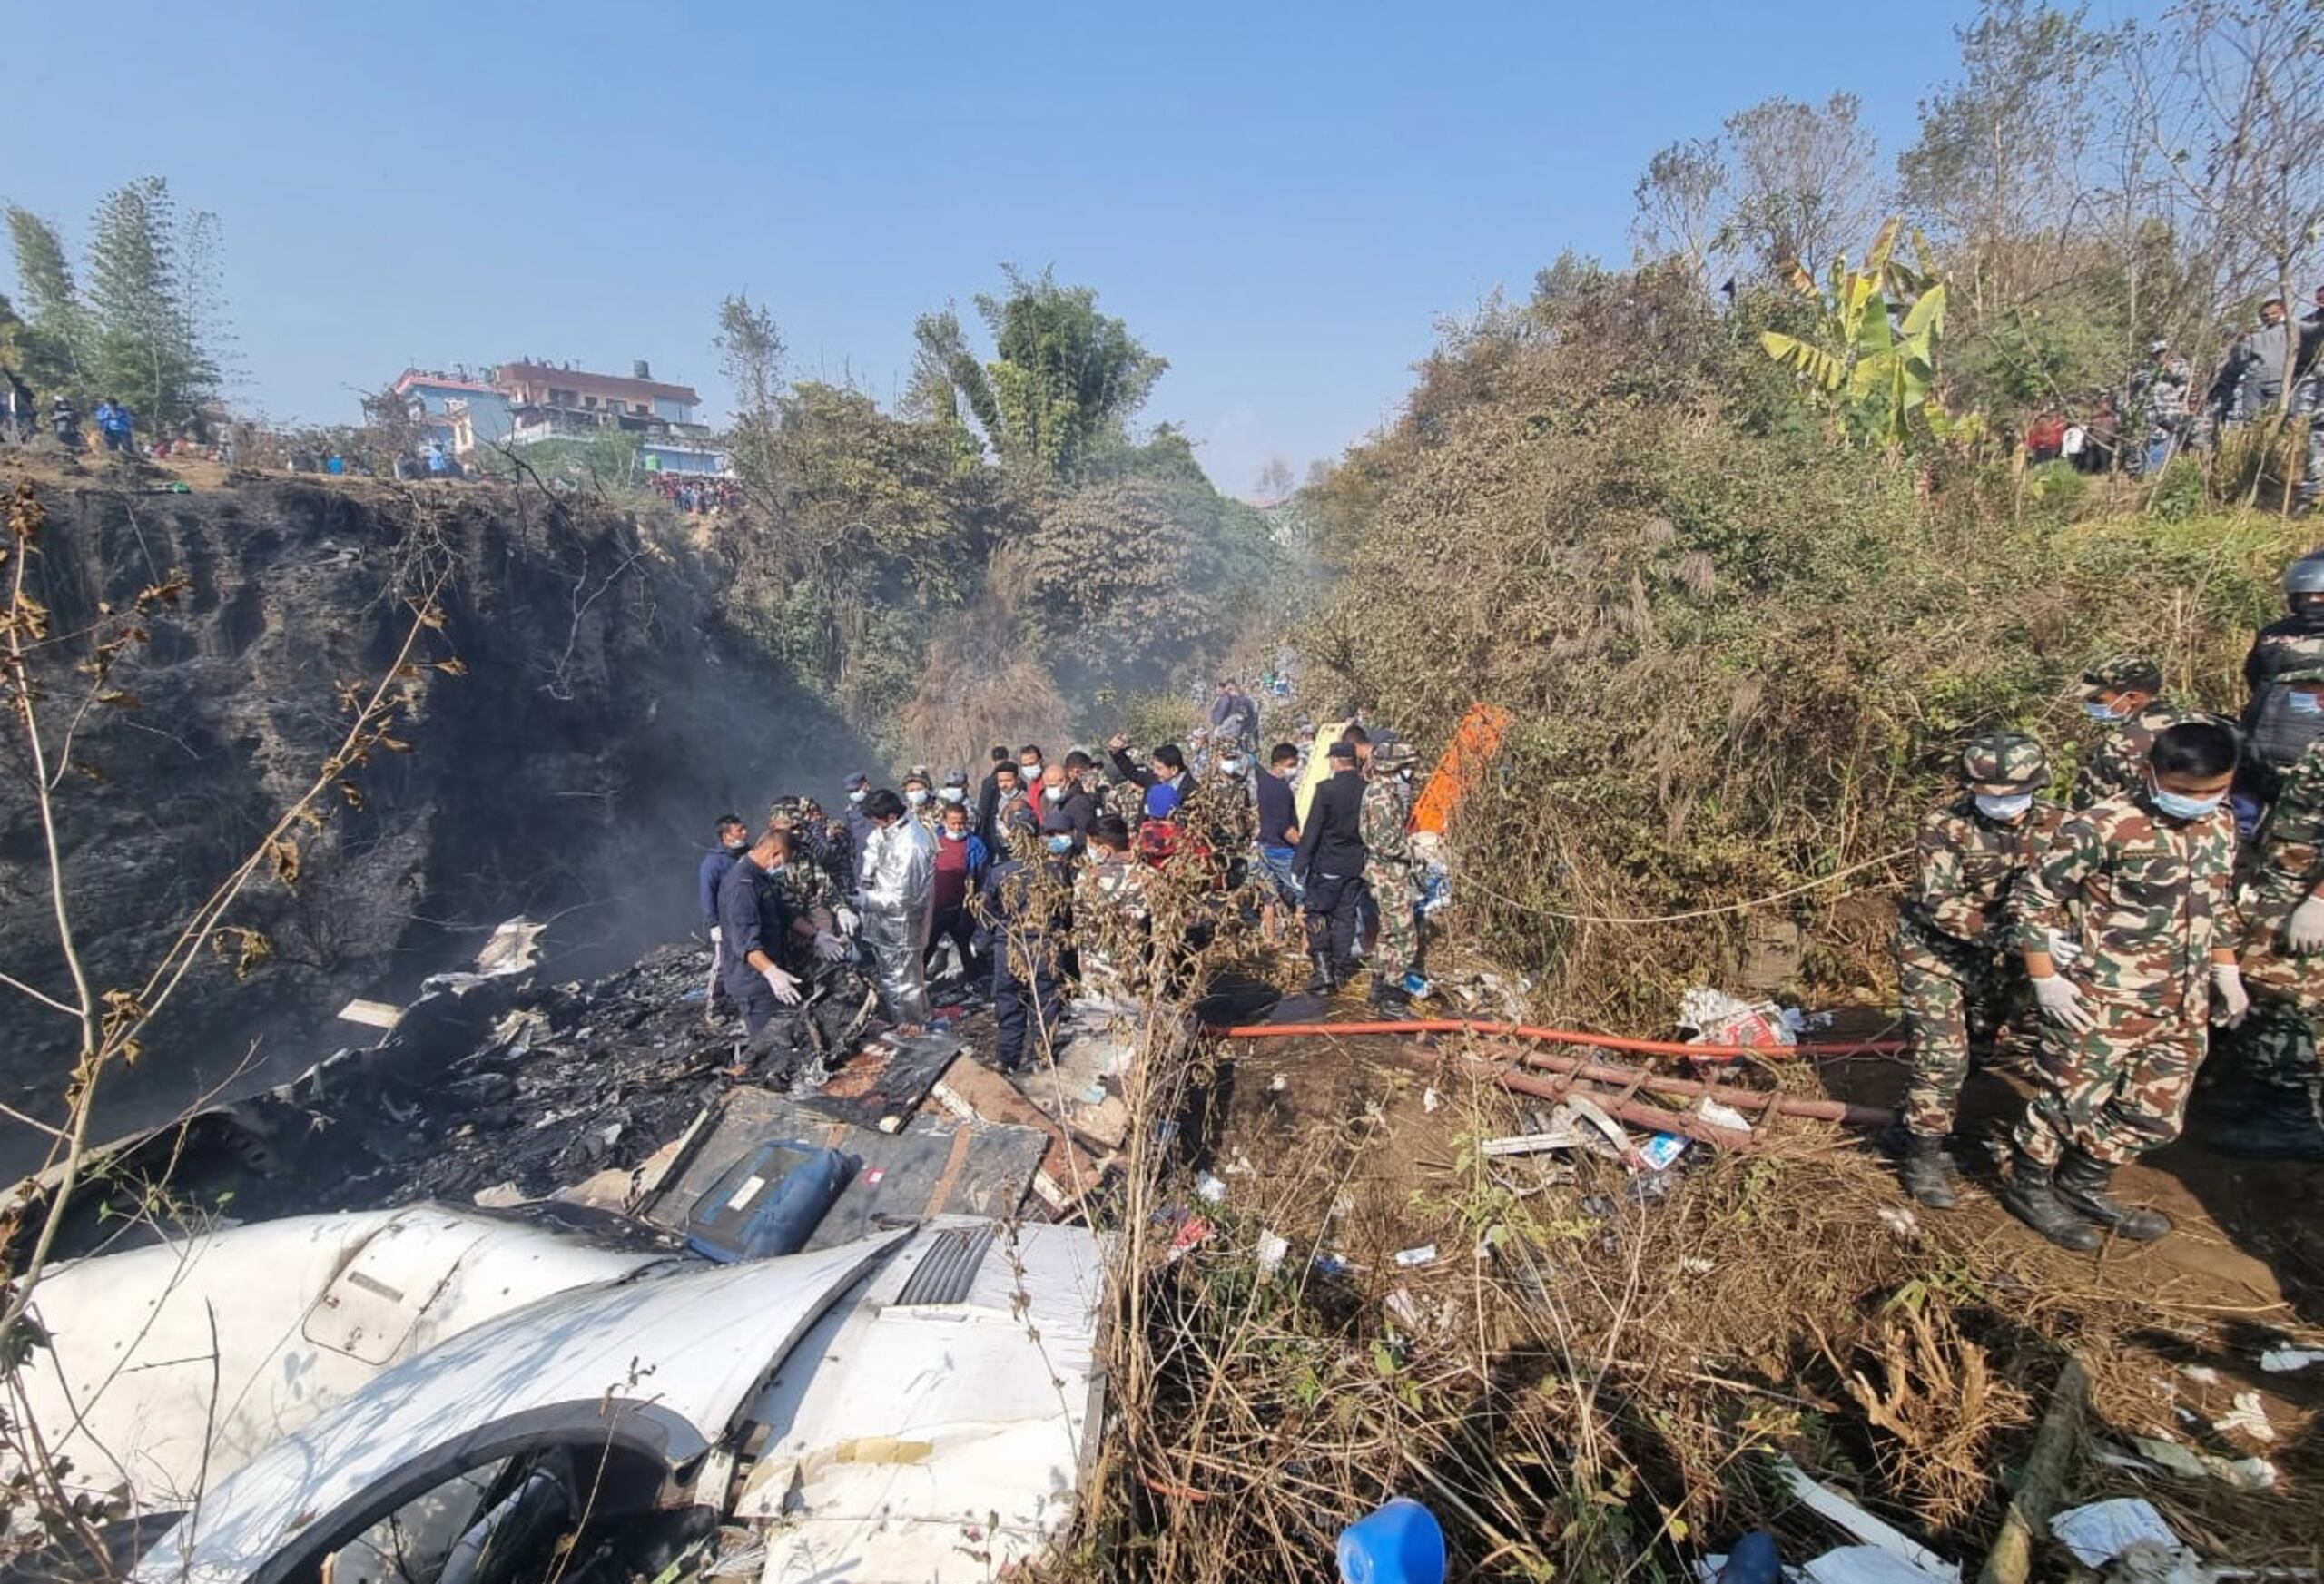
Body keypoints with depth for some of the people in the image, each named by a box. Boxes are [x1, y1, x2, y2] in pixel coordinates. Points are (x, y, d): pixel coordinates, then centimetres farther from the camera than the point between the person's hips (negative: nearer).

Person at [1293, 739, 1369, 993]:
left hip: (1327, 866, -4)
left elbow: (1311, 830, -14)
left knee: (1315, 914, 6)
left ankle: (1323, 970, -3)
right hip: (1356, 866, 5)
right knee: (1346, 917, 13)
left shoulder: (1326, 789, -15)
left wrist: (1299, 865, -8)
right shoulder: (1367, 790, -1)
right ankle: (1341, 970, 19)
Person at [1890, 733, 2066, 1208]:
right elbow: (1939, 903, -27)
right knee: (1942, 1058, -8)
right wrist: (2002, 933, -40)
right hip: (1935, 954, -5)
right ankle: (1923, 1155, 8)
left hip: (1998, 958, 5)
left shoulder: (2056, 824, -8)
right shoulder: (1944, 827, -21)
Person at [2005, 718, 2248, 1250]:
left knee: (2156, 1116, 18)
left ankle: (2083, 1186, 38)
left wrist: (2225, 971, 18)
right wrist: (2047, 980, -15)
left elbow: (2218, 904, 20)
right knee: (2071, 1102, 6)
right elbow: (2035, 893, -15)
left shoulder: (2220, 826, 5)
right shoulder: (2103, 828, -20)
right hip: (2099, 1005, -7)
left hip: (2183, 1006, 8)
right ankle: (2029, 1186, 28)